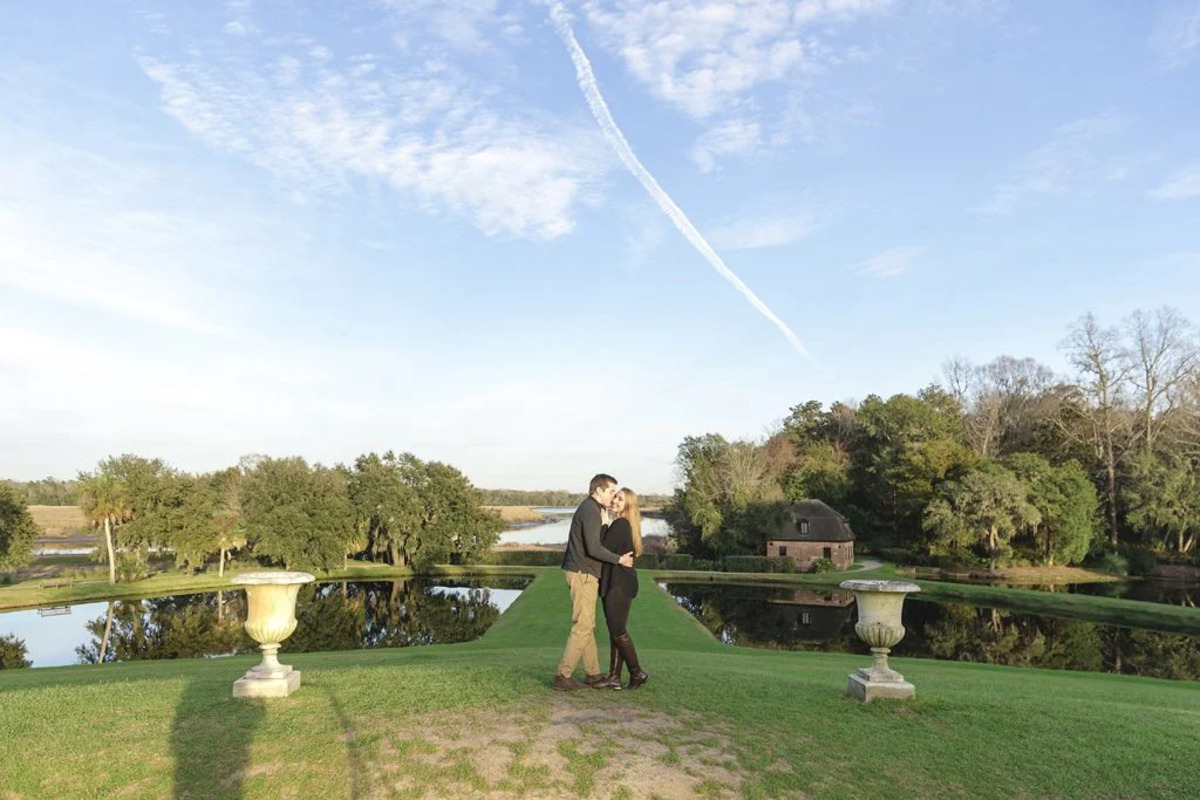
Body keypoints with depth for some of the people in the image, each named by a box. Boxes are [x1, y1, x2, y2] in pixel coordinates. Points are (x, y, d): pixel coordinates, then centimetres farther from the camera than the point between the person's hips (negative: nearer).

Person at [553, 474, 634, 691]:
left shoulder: (589, 509, 17)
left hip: (582, 573, 10)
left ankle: (593, 673, 22)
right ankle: (563, 676, -5)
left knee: (588, 625, 14)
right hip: (582, 574, -10)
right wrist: (619, 559, -14)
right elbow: (593, 548, -23)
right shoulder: (591, 511, -16)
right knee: (582, 626, -7)